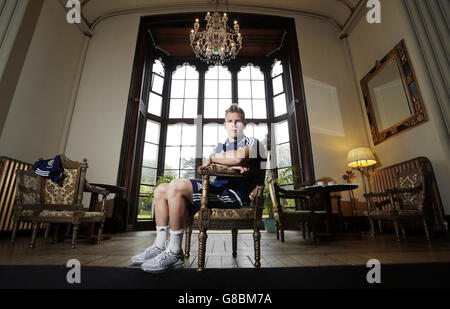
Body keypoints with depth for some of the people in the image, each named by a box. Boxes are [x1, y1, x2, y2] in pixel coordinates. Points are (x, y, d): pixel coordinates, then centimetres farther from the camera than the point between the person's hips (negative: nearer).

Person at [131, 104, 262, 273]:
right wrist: (232, 165, -10)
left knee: (176, 186, -27)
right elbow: (204, 167, 8)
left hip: (233, 193, -8)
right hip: (216, 188, 8)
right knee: (161, 190, 4)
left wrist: (214, 158, 0)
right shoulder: (220, 146, 27)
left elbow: (238, 157, -18)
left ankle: (174, 253, -18)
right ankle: (160, 246, 2)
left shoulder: (252, 142, 7)